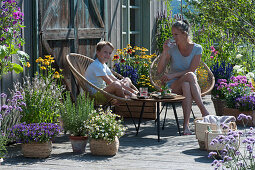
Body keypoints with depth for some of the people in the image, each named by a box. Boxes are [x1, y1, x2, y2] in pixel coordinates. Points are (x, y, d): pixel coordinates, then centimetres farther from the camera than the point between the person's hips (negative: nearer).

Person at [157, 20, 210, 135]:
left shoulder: (197, 49, 0)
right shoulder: (172, 48, 2)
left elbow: (191, 69, -10)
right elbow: (160, 70, -3)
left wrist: (173, 75, -20)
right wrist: (164, 51, -13)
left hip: (192, 85, 0)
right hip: (174, 86, 0)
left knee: (186, 85, -38)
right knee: (190, 76, -33)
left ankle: (186, 124, -44)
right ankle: (203, 110, -37)